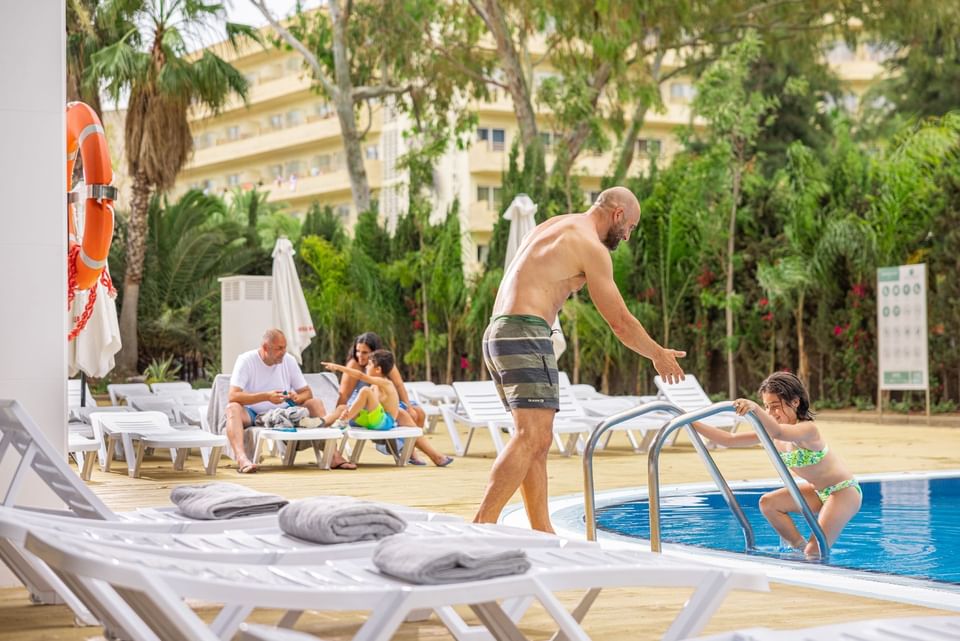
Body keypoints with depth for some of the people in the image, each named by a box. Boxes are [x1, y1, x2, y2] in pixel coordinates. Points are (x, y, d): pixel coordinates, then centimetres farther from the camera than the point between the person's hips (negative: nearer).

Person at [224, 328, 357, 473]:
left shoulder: (289, 360, 2)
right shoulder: (246, 360, -12)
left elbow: (307, 393, 7)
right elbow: (232, 396, -23)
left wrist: (297, 398, -19)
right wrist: (266, 396, -34)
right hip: (253, 414, -4)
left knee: (316, 403, -13)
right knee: (233, 408, -36)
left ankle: (333, 456, -21)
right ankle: (242, 458, -58)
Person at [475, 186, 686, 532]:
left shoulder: (554, 226, 23)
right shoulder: (592, 247, -4)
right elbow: (620, 322, 0)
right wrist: (659, 355, 13)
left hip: (496, 333, 10)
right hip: (525, 335, -10)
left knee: (539, 439, 10)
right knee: (532, 436, -16)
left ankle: (542, 533, 8)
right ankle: (482, 524, -26)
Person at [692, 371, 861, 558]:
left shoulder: (808, 429, -28)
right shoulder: (769, 431, -3)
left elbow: (778, 432, -50)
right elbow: (730, 439, -4)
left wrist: (755, 409, -67)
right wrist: (694, 424, -11)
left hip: (844, 492, -8)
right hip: (819, 492, 8)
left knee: (815, 553, -19)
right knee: (767, 503, -1)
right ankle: (800, 546, 10)